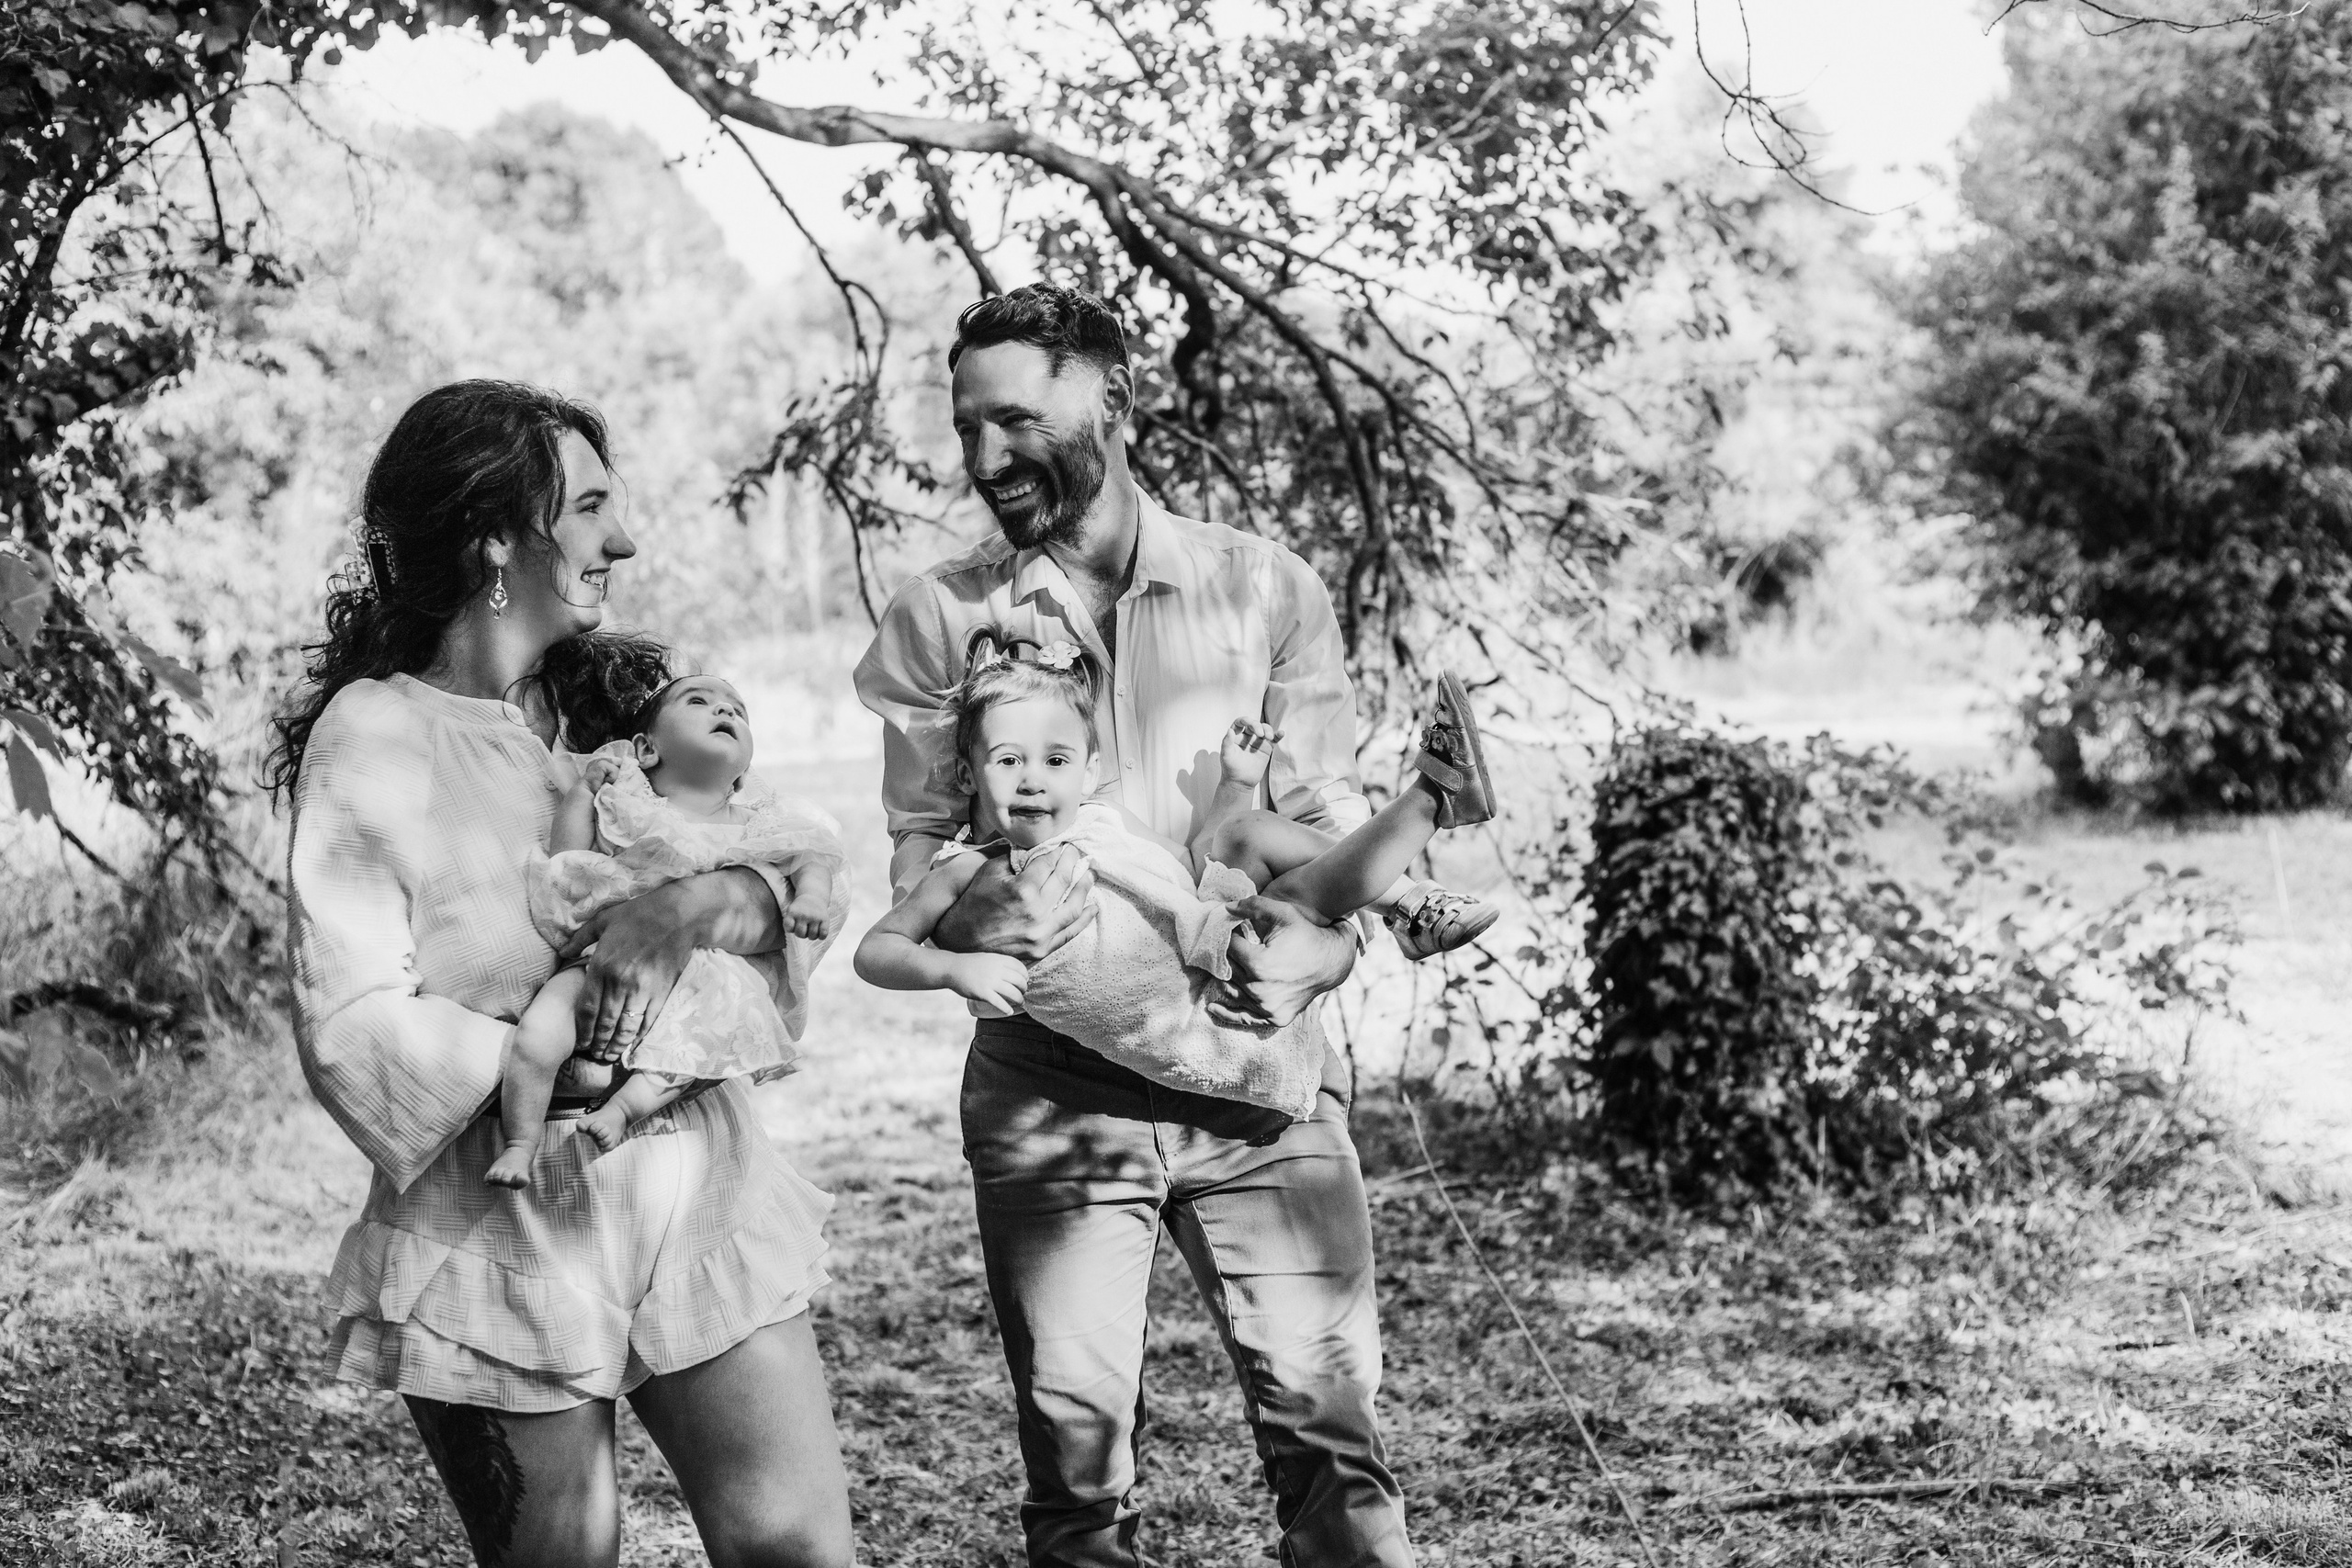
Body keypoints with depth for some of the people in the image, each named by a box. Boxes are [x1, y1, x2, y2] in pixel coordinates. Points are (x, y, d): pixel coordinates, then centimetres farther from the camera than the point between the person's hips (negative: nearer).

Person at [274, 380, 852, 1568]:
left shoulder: (621, 699, 10)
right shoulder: (370, 739, -6)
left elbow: (796, 865, 4)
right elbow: (351, 1028, -11)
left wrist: (705, 904, -17)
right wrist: (558, 1067, -19)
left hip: (694, 1198, 4)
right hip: (502, 1229, -4)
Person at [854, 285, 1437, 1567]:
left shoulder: (1263, 588, 2)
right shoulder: (937, 618, 4)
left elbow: (1332, 825, 3)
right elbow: (917, 853, 2)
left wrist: (1309, 954, -17)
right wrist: (970, 915, -20)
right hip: (1049, 1087, 1)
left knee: (1327, 1420, -2)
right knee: (1073, 1448, 4)